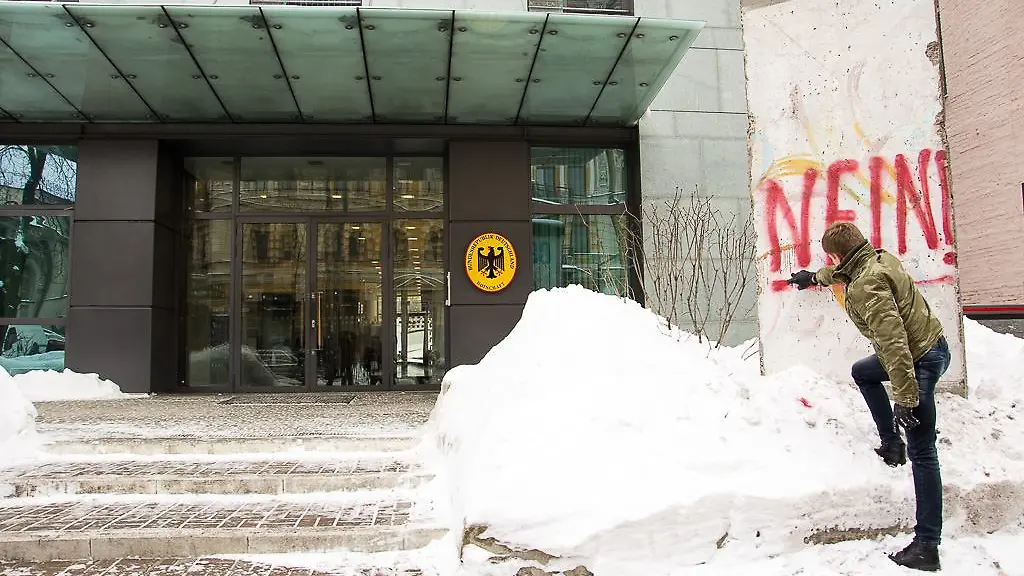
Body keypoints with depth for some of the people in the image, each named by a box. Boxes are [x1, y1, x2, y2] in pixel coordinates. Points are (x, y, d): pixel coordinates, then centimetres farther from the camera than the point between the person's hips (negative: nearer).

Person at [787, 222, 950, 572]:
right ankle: (891, 442, 27)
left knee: (921, 452, -7)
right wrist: (814, 277, 48)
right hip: (931, 345, 10)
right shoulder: (881, 258, 6)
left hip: (922, 359, -10)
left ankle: (926, 547, -2)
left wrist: (905, 398, -31)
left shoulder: (867, 286, -24)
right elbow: (844, 271, 29)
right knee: (862, 372, 33)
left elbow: (892, 340, -31)